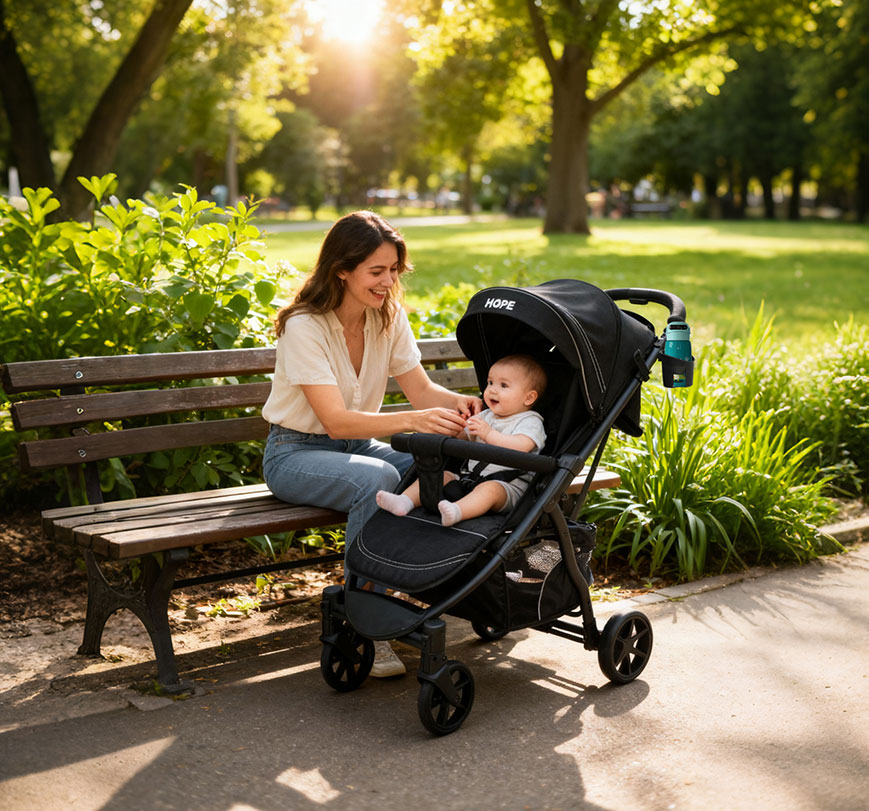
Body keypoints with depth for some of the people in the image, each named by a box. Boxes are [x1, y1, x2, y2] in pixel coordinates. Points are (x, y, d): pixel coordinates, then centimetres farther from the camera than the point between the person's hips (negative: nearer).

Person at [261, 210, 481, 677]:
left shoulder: (389, 317, -1)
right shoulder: (304, 326, -21)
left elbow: (421, 390, -1)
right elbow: (336, 421, -29)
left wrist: (461, 403, -24)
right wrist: (415, 420, -42)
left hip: (356, 446, 6)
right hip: (295, 454, -5)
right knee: (378, 479, -36)